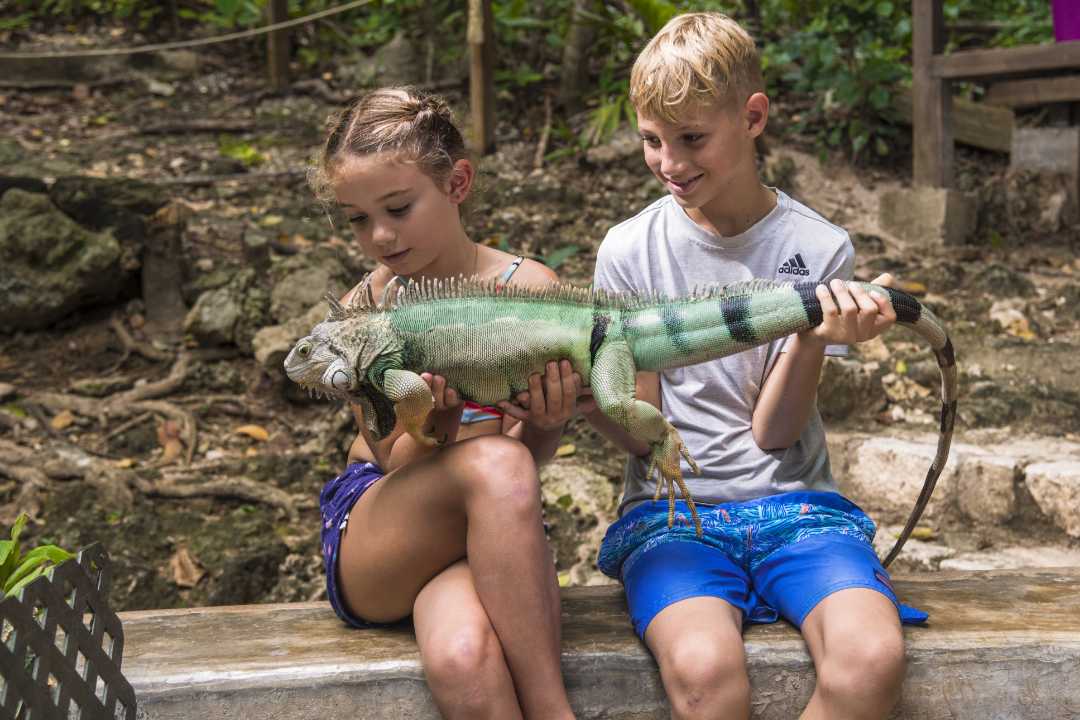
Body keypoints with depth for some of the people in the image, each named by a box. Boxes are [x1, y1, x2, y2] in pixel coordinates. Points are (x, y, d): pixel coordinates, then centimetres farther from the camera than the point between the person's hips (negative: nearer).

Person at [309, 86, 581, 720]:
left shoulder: (529, 288, -3)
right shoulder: (364, 313, 0)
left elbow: (529, 459, -1)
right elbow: (395, 462, -4)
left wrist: (546, 424, -25)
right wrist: (435, 430, -27)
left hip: (488, 534, -1)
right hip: (369, 543, 1)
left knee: (463, 657, -40)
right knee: (493, 461, -36)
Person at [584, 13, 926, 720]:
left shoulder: (819, 250, 0)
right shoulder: (629, 249, 3)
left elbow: (772, 434, -3)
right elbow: (645, 433, 1)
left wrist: (812, 337, -20)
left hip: (791, 502, 1)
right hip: (671, 507, 0)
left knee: (872, 658, -30)